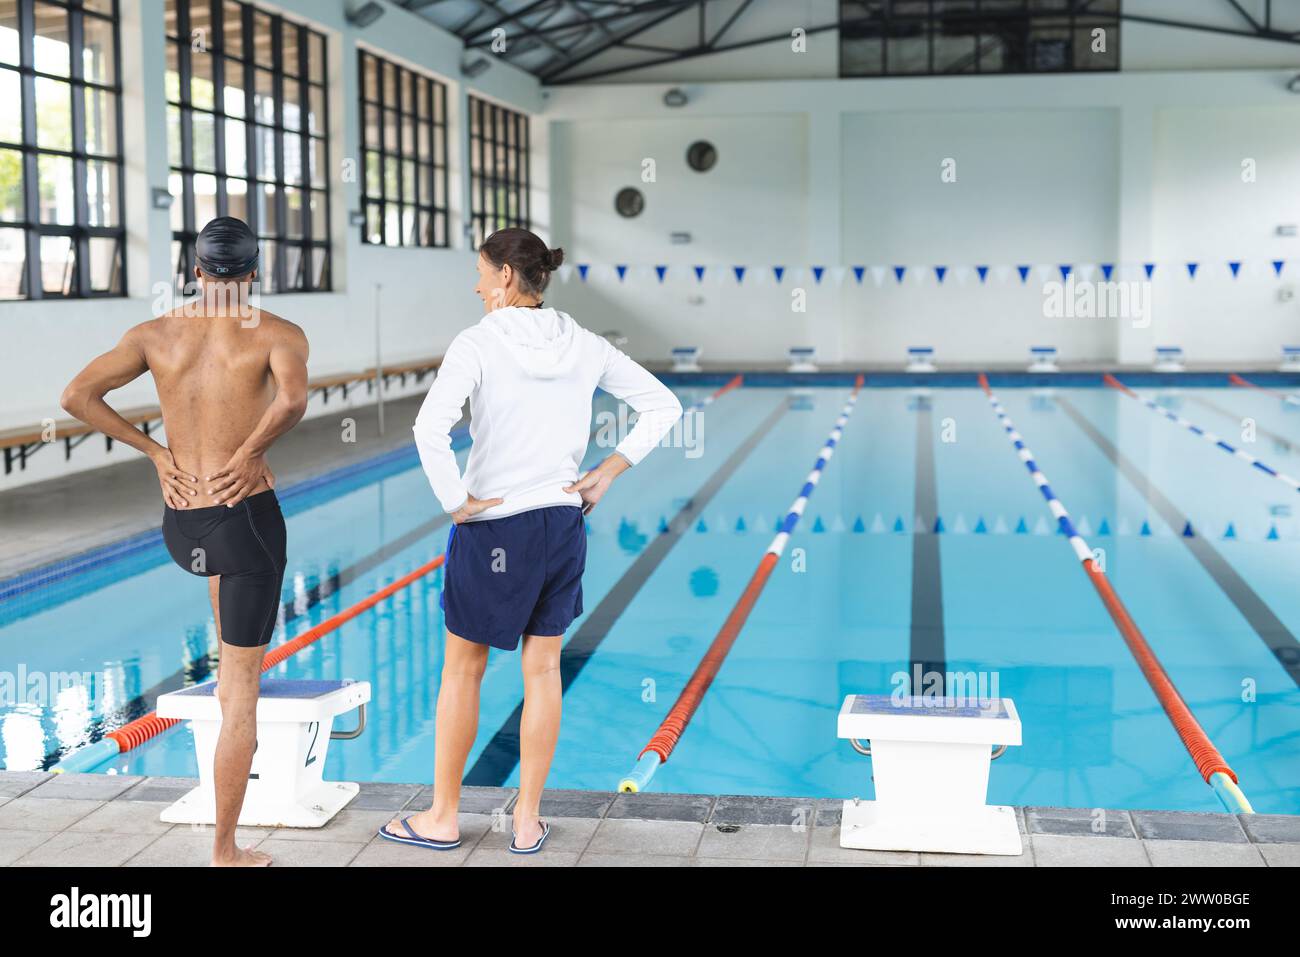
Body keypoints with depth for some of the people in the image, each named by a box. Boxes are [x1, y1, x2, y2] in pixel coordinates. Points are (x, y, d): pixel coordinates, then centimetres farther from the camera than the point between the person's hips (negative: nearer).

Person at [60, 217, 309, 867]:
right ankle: (225, 853, 6)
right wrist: (251, 452, -13)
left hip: (179, 527, 5)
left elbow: (76, 396, -3)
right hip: (245, 518, -5)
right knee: (245, 689, 2)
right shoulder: (279, 335, -8)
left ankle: (227, 675, 47)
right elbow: (292, 399, -30)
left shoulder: (155, 334, 4)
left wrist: (155, 452, 3)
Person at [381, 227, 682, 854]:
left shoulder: (479, 343, -13)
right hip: (563, 524, 5)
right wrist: (609, 472, 6)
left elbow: (430, 429, -27)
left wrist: (453, 503, -15)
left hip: (492, 525, -4)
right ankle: (528, 821, 21)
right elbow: (663, 407, 7)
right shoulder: (584, 347, 2)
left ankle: (442, 818, 23)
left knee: (462, 670, 11)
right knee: (543, 670, 13)